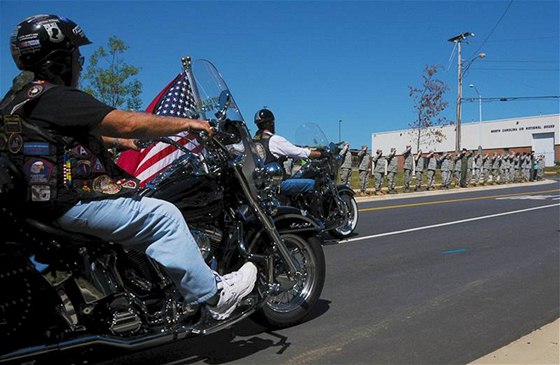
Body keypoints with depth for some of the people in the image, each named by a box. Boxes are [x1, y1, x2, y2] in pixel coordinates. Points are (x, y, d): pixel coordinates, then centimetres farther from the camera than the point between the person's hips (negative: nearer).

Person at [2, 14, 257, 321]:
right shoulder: (56, 97, -16)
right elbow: (127, 123, -23)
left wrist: (128, 141, 24)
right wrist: (187, 123, -13)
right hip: (71, 204, -11)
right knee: (164, 216, -12)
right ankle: (214, 296, -6)